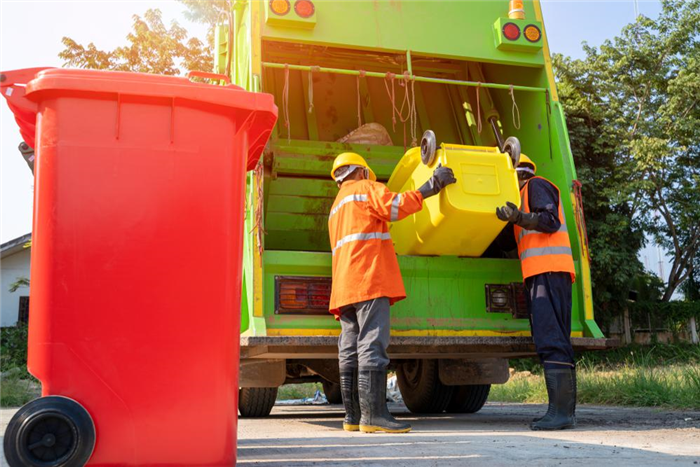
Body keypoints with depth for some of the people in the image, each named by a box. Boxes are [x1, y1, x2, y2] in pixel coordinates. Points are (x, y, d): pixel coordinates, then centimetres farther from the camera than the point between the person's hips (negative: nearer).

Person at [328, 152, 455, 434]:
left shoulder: (336, 207, 31)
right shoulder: (366, 188, 5)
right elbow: (396, 206, -12)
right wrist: (431, 186, -9)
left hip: (345, 287, 9)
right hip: (370, 279, -9)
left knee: (350, 352, 4)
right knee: (372, 345, -15)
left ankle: (353, 416, 5)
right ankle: (373, 414, -21)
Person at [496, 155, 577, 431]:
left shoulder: (536, 185, 3)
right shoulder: (526, 196, 32)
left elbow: (551, 220, -12)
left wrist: (519, 218, -25)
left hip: (548, 269, -10)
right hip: (543, 274, 10)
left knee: (550, 339, -17)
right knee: (553, 339, 6)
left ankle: (561, 410, -21)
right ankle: (564, 410, 6)